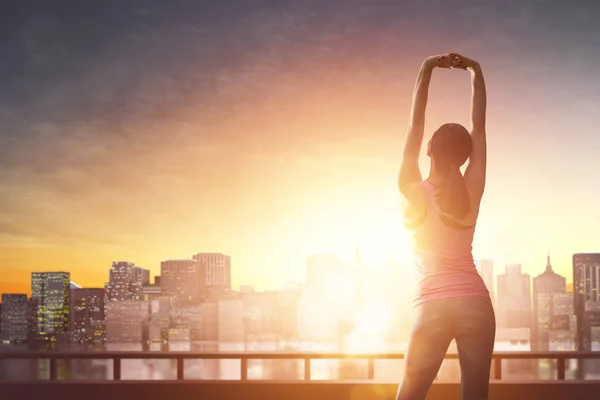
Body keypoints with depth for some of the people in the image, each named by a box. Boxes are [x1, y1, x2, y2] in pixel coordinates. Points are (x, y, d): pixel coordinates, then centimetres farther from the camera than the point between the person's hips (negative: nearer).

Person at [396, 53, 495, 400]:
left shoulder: (413, 191, -2)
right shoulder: (472, 191, 2)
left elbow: (416, 124, 0)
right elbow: (479, 126, 8)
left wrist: (427, 70, 1)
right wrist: (477, 72, 9)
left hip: (433, 305, -2)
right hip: (476, 303, 2)